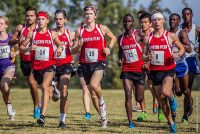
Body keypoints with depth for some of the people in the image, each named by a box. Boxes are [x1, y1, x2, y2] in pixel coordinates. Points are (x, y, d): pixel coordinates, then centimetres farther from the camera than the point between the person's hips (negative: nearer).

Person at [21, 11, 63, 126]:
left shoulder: (52, 34, 3)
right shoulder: (32, 34, 3)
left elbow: (60, 44, 17)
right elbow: (21, 47, 5)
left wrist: (60, 48, -6)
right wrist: (29, 48, -16)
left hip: (49, 65, -3)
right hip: (36, 66, 3)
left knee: (45, 87, -22)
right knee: (46, 88, 14)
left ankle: (43, 116, -27)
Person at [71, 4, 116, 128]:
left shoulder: (102, 29, 0)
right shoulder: (80, 31, 4)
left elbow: (113, 38, 17)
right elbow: (74, 50, 7)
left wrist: (109, 48, 0)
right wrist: (78, 45, -14)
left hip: (99, 63, -3)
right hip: (85, 64, 3)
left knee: (94, 85, -30)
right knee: (93, 94, 7)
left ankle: (102, 102, -1)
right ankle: (103, 117, 22)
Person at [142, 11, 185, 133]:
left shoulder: (171, 36, -1)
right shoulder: (147, 38, 6)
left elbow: (182, 49, 9)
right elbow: (143, 56, 11)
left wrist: (178, 54, -12)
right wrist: (147, 58, -12)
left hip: (168, 69, -3)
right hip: (155, 71, 3)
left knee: (165, 93, -29)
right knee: (162, 101, 6)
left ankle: (172, 99, 7)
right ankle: (171, 123, 22)